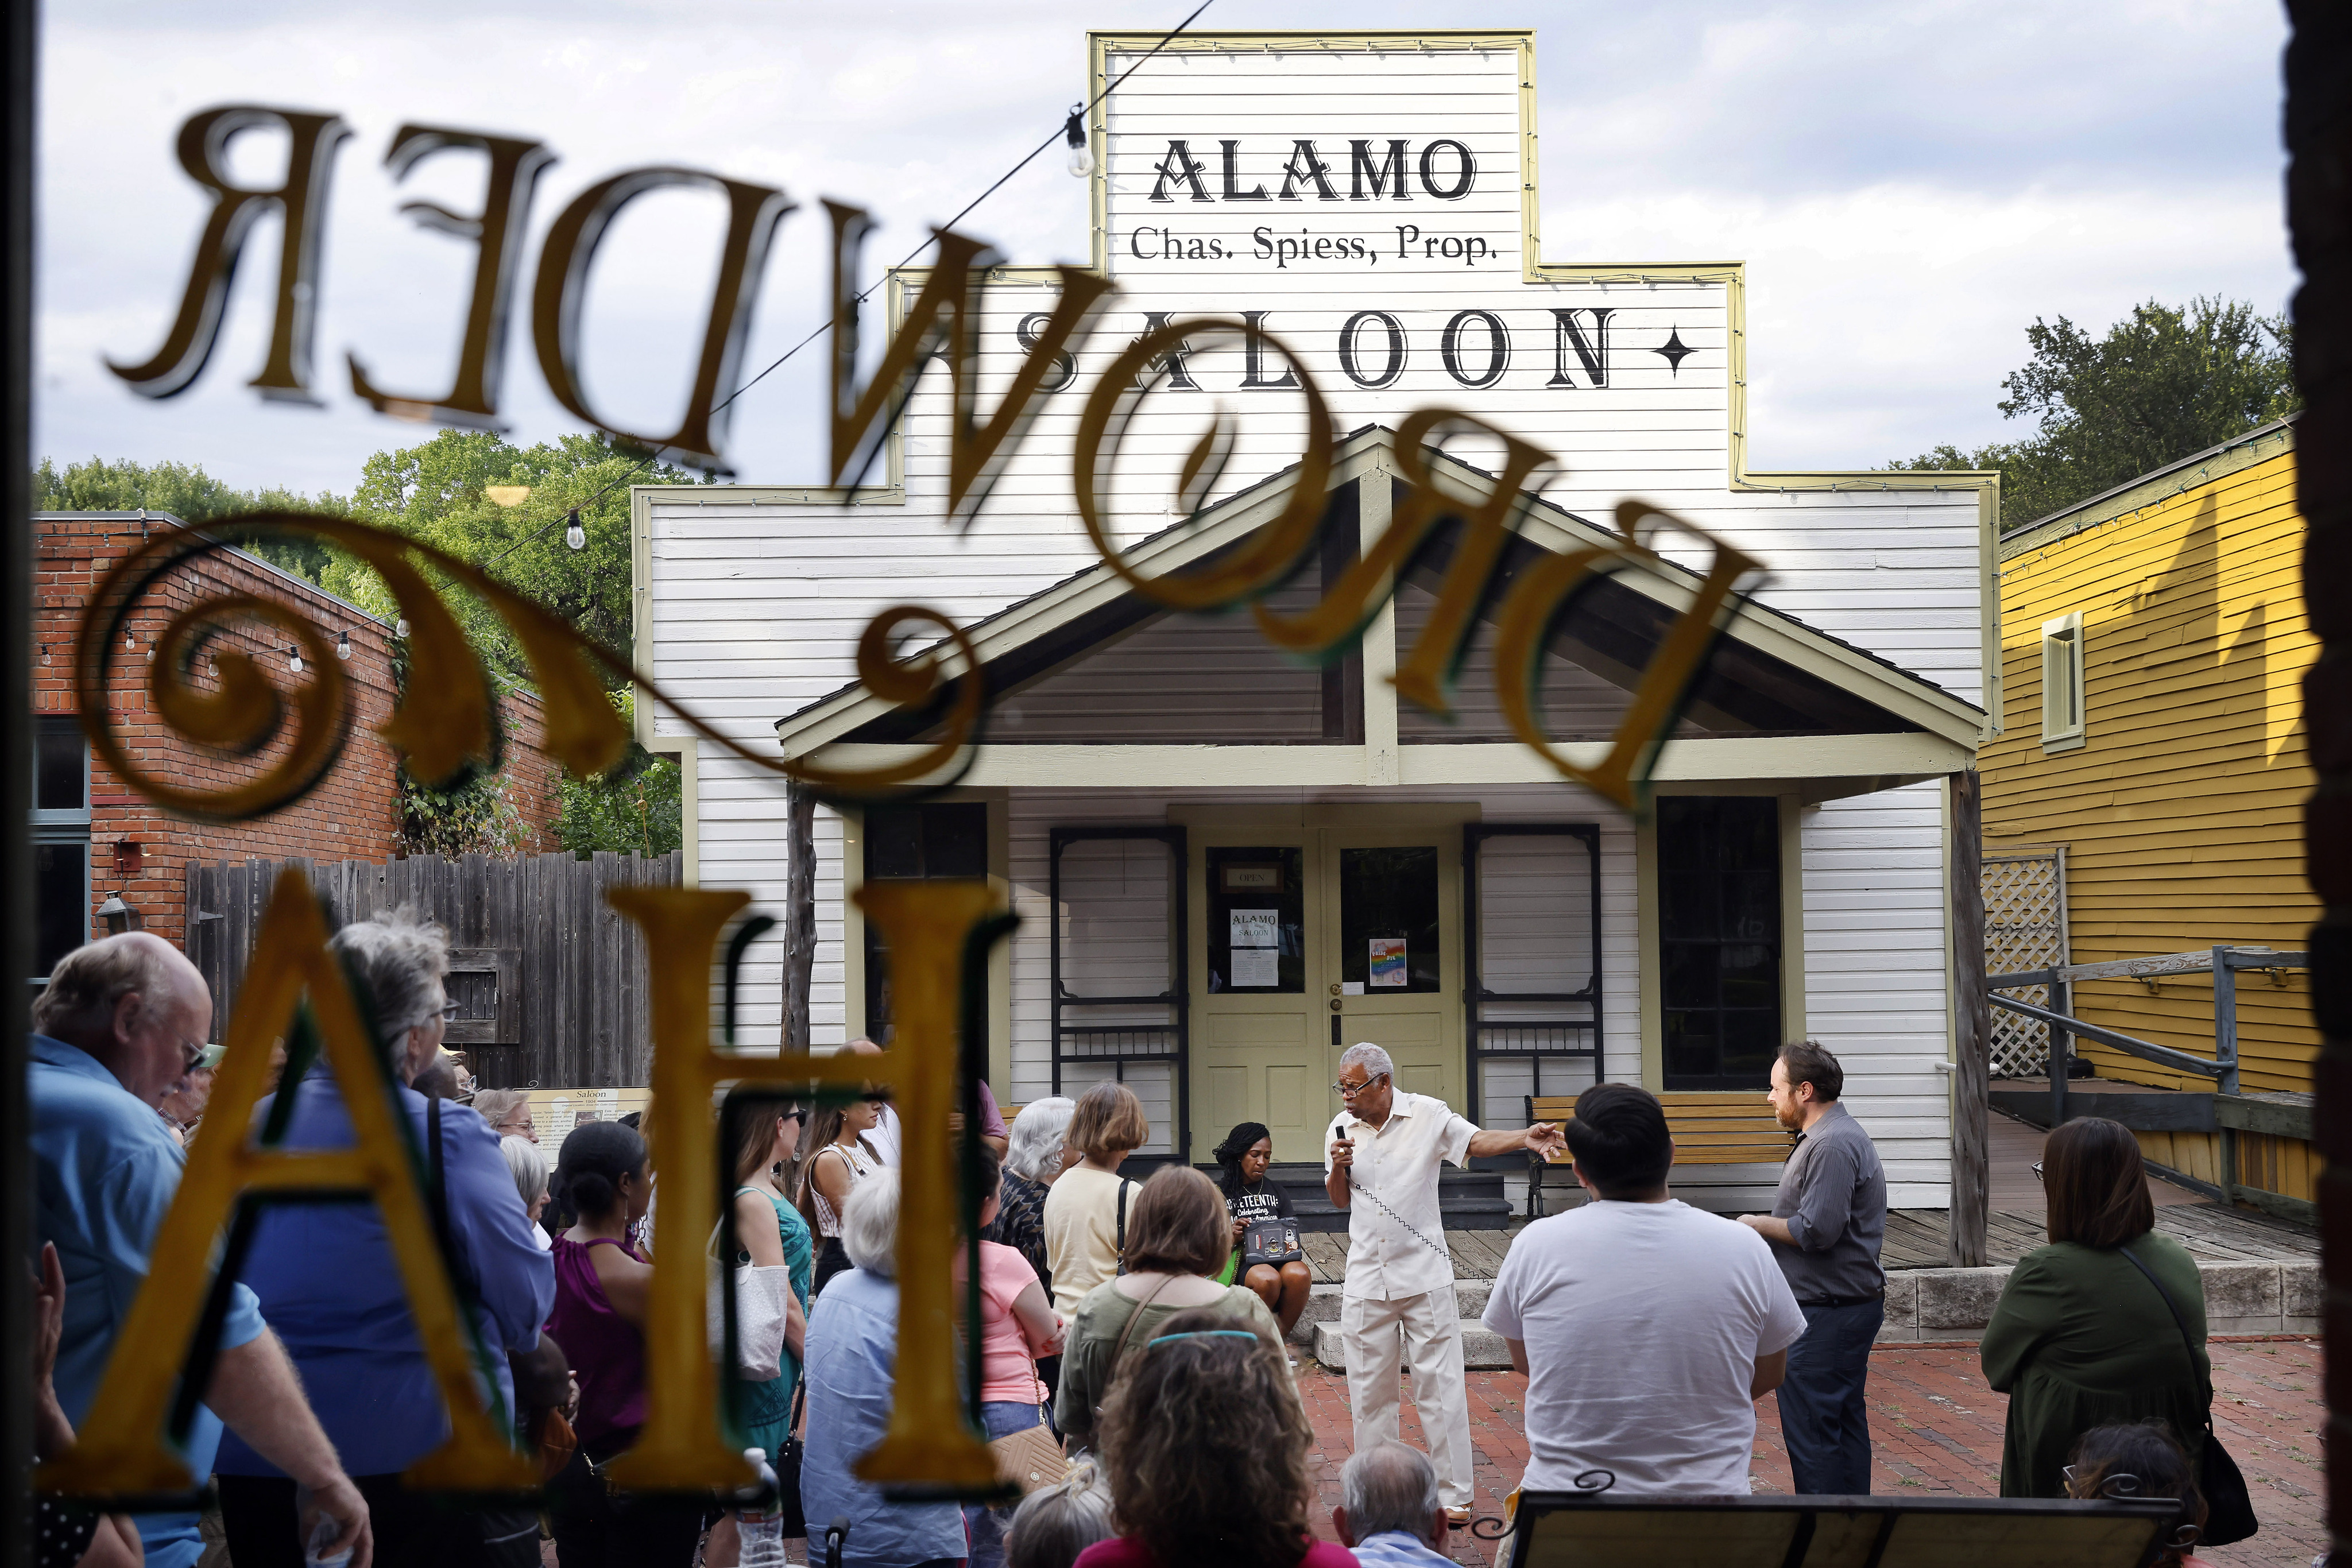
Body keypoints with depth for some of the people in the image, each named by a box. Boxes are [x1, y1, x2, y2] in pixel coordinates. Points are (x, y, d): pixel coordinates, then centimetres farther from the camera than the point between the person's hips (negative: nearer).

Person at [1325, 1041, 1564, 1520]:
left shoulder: (1427, 1115, -4)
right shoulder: (1341, 1129, 6)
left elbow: (1477, 1141, -13)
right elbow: (1339, 1201, 14)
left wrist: (1524, 1138, -32)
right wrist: (1338, 1169, -8)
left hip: (1424, 1277, -3)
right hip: (1365, 1279, 3)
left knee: (1440, 1386, -2)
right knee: (1370, 1390, 10)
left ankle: (1454, 1494, 5)